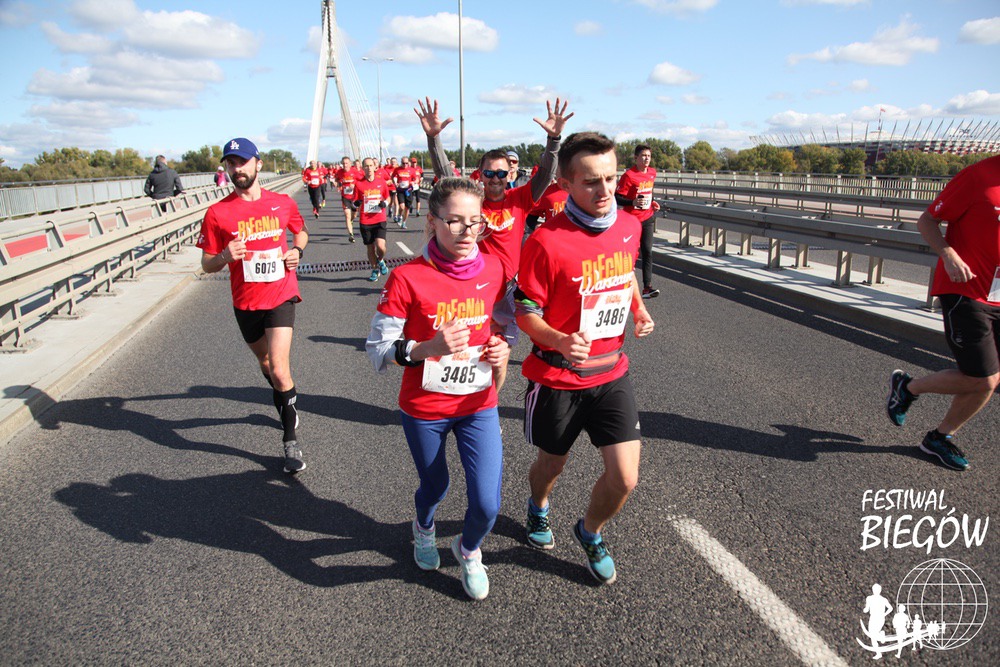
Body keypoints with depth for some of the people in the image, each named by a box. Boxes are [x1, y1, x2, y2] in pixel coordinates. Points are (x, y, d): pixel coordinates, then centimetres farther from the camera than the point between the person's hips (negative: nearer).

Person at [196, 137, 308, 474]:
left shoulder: (283, 203, -2)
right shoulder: (217, 213, -5)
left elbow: (300, 231, 19)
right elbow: (207, 265, -1)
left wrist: (296, 250, -2)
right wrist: (225, 256, -23)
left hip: (280, 296, -2)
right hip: (245, 303, 2)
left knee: (279, 368, -14)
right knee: (265, 362, 21)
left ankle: (290, 441, -1)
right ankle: (287, 405, 50)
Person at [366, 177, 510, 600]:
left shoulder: (494, 270, -6)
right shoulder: (407, 278, -18)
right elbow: (377, 350, -17)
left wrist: (503, 348, -10)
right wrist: (429, 347, -33)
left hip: (478, 404, 2)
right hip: (424, 410, -2)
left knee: (487, 504, -5)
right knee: (435, 488, 20)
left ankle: (468, 550, 33)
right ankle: (424, 528, 60)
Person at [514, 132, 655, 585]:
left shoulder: (629, 225, -2)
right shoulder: (547, 240, -20)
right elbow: (526, 312, -14)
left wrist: (639, 309, 4)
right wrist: (562, 342, -32)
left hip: (611, 372, 4)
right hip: (557, 377, -4)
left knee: (624, 478, -1)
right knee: (552, 463, 18)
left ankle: (590, 532, 33)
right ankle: (539, 507, 56)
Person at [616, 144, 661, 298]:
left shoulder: (652, 173, 7)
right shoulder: (629, 175, -14)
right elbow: (617, 197, -14)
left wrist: (652, 203, 9)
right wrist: (633, 202, -27)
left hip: (648, 218, 5)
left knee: (647, 251, -2)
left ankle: (647, 287, -4)